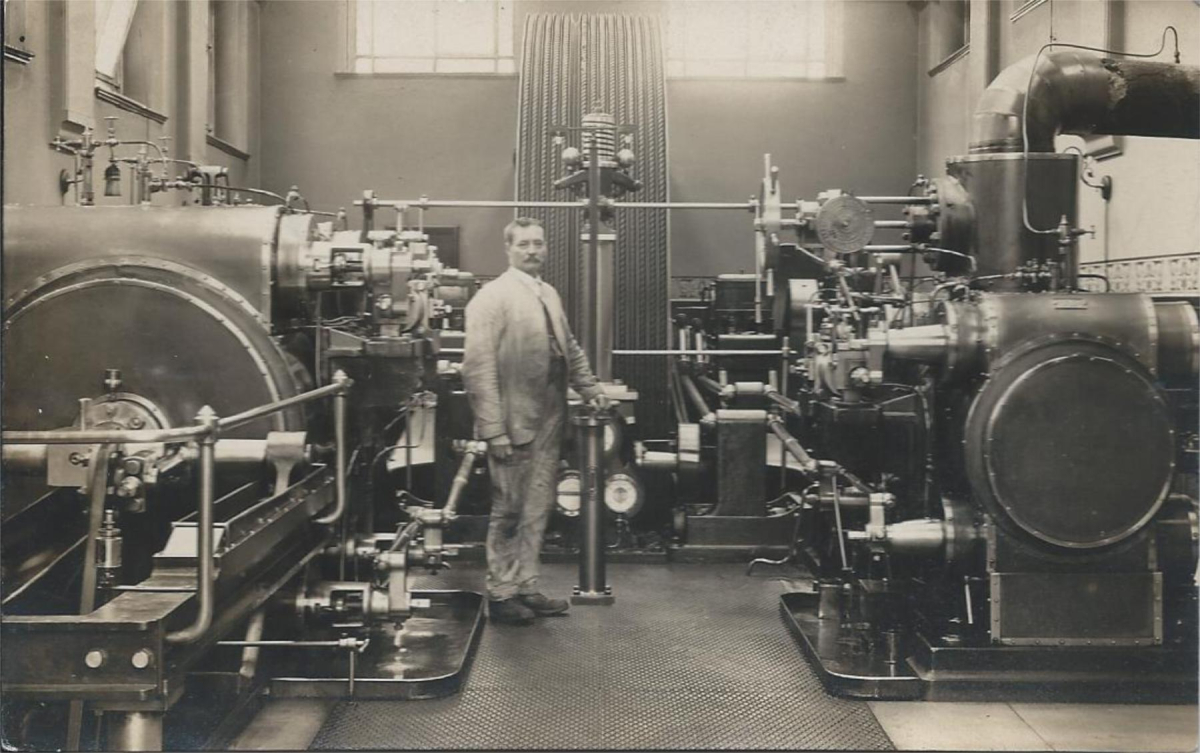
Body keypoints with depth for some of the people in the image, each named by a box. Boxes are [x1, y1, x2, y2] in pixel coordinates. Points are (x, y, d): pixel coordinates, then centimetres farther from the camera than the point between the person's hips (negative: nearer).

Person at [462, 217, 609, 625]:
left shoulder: (549, 294, 14)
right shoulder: (491, 297, -11)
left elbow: (569, 347, 24)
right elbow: (478, 368, -17)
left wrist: (590, 386, 8)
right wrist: (494, 431, -21)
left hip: (548, 423, 7)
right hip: (514, 424, -7)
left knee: (537, 510, 14)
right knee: (509, 511, 4)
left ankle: (526, 588, 25)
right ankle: (501, 595, 17)